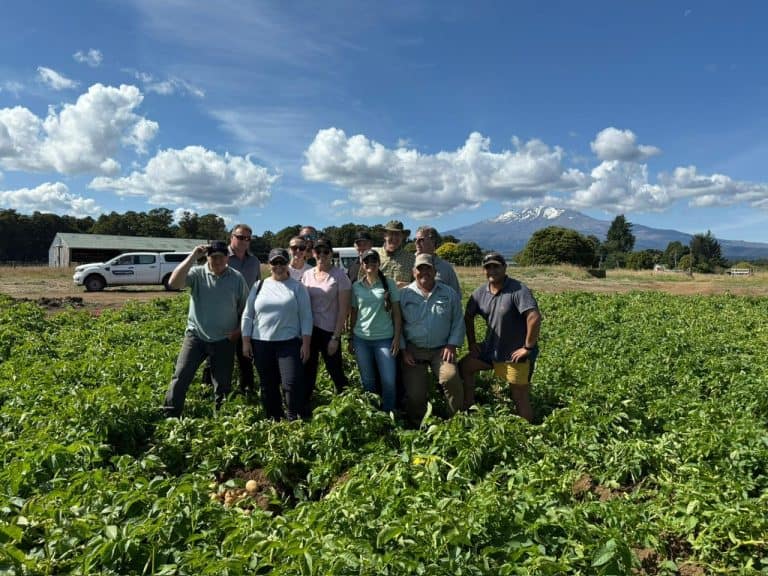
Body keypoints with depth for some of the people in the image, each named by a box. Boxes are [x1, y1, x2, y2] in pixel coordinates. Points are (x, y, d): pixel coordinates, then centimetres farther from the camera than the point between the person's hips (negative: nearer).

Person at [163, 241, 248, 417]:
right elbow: (174, 283, -25)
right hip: (195, 336, -1)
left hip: (225, 340, 1)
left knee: (223, 384, 10)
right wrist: (192, 257, -26)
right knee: (180, 376, -5)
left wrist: (240, 329, -3)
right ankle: (169, 417, 6)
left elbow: (245, 307, 7)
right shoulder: (197, 273, -7)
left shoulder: (237, 278, -2)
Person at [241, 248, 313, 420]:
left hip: (289, 343, -3)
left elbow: (305, 317, 1)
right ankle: (274, 421, 26)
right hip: (261, 343, 3)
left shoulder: (297, 287, 3)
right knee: (268, 386, 12)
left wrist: (306, 344, -5)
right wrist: (246, 342, 4)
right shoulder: (259, 286, 8)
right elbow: (247, 316, 10)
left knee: (293, 384, -11)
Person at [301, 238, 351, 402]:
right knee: (308, 369, 12)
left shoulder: (339, 276, -9)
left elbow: (343, 309, -10)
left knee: (334, 369, 5)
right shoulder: (307, 275, 5)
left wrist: (336, 337, -12)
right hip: (309, 329, 4)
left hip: (329, 331, -4)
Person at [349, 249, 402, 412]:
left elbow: (396, 312, 0)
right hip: (361, 339, 2)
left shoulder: (389, 283, -1)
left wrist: (397, 337, -7)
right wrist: (351, 339, 9)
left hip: (384, 339, -2)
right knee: (368, 381, 12)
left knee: (389, 380, -4)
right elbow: (353, 314, 10)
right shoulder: (356, 286, 5)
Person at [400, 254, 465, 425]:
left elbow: (458, 321, 7)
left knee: (451, 378, -25)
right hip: (413, 351, 0)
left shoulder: (449, 293, 5)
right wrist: (403, 350, -4)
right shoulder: (404, 294, 2)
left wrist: (452, 345, -4)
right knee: (414, 392, -3)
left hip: (441, 350, 0)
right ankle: (417, 424, 24)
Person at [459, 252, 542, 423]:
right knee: (464, 366, 10)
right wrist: (472, 343, 11)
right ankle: (468, 408, 22)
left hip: (516, 354, -7)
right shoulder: (480, 293, 1)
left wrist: (528, 348, -24)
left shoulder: (518, 290, -20)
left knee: (521, 398, 1)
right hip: (491, 349, 7)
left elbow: (535, 318, -29)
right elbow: (468, 316, 15)